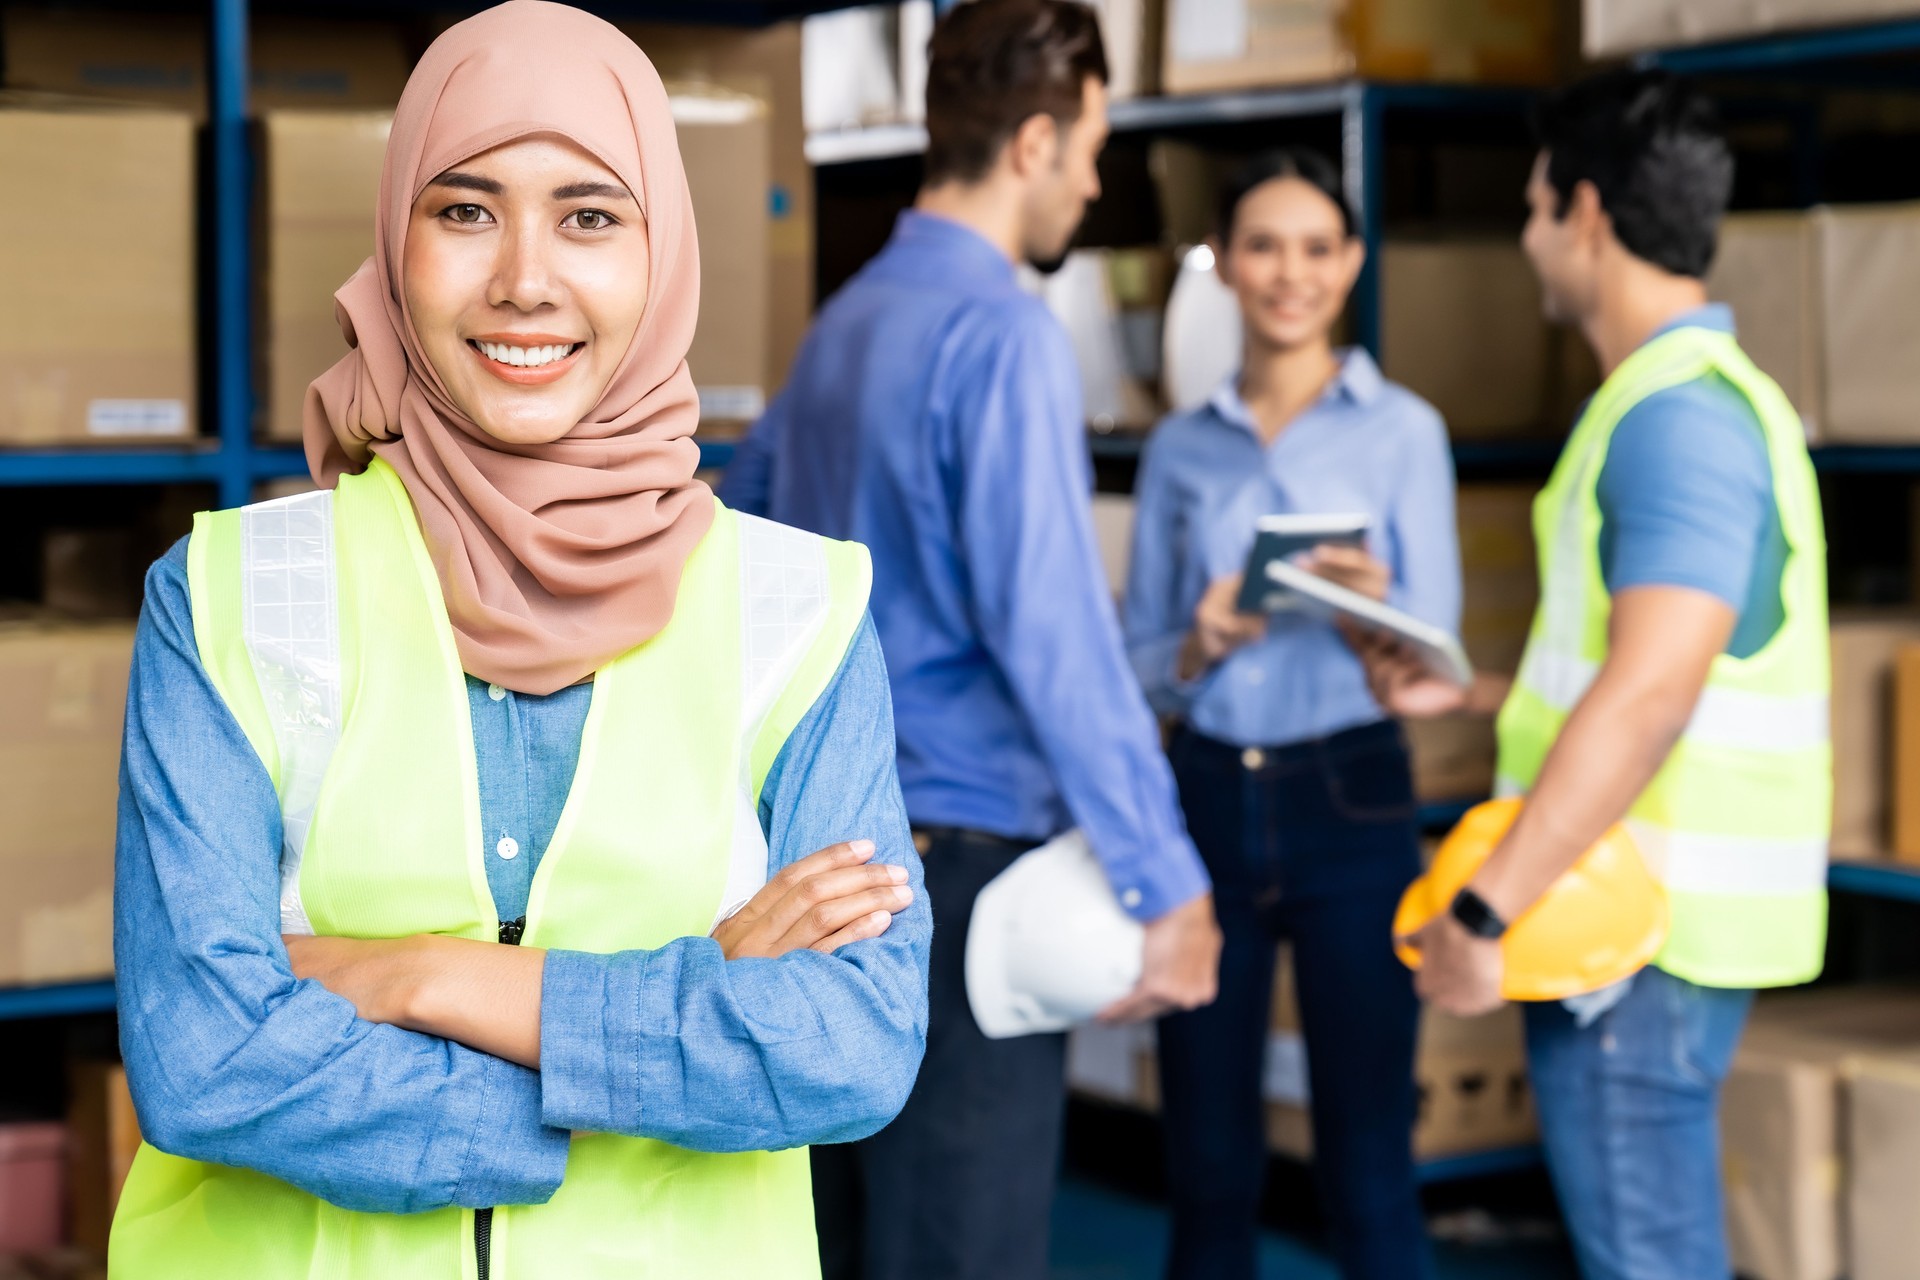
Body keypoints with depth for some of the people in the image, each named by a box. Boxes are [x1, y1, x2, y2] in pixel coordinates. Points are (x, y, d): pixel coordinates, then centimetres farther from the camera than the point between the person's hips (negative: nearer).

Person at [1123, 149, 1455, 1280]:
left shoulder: (1401, 429, 1)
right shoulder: (1181, 448, 10)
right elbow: (1138, 659, 9)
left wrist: (1373, 608, -24)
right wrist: (1201, 644, -13)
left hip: (1349, 803, -3)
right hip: (1208, 798, 3)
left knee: (1367, 1165, -1)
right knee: (1208, 1165, 7)